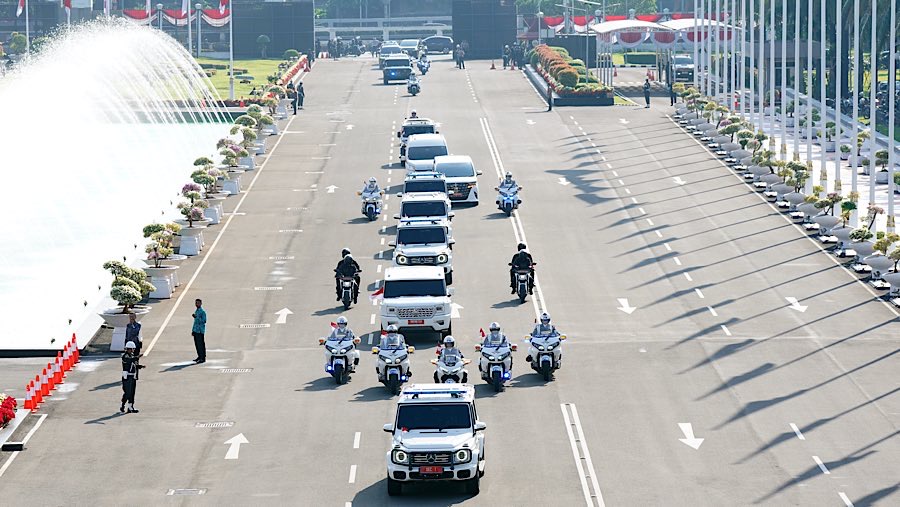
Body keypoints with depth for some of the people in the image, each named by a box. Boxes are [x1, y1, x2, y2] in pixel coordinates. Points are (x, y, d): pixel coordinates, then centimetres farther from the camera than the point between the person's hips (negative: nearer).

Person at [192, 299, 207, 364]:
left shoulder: (202, 312, -10)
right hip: (196, 331, 9)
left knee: (201, 344, -8)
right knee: (197, 344, 11)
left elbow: (204, 321, -19)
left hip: (200, 331, -9)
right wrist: (193, 330, 23)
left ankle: (203, 358, -6)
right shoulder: (196, 311, 18)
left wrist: (196, 317, -25)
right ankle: (199, 356, 19)